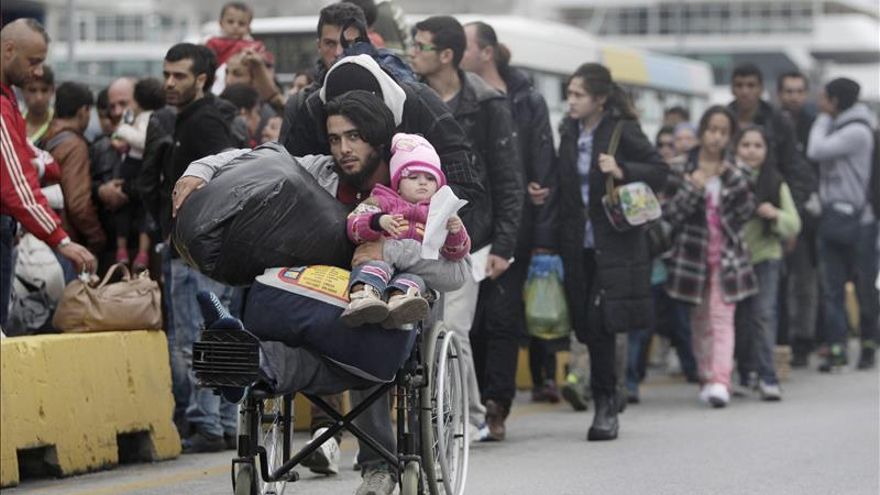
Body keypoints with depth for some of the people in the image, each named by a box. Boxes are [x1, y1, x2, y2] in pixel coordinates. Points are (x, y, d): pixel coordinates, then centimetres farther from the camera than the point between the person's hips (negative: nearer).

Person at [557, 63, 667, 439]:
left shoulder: (622, 131, -7)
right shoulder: (569, 132, 10)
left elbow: (660, 170, -5)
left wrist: (623, 171, -19)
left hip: (614, 242, -5)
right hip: (578, 244, 5)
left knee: (600, 322, -12)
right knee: (587, 325, 5)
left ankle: (605, 403, -3)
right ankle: (608, 401, 20)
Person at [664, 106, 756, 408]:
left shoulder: (734, 172, 6)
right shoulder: (685, 169, -1)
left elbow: (747, 211, -1)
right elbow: (670, 214, -6)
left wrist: (733, 179, -12)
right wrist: (692, 187, -19)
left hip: (727, 255, 0)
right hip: (694, 254, 0)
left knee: (722, 318, -10)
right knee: (700, 321, 9)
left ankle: (720, 381, -20)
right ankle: (706, 379, 19)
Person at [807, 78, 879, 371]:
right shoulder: (836, 127, 15)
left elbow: (816, 151, -18)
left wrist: (824, 119, -5)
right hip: (832, 217, 7)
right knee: (831, 287, -1)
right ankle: (837, 347, -3)